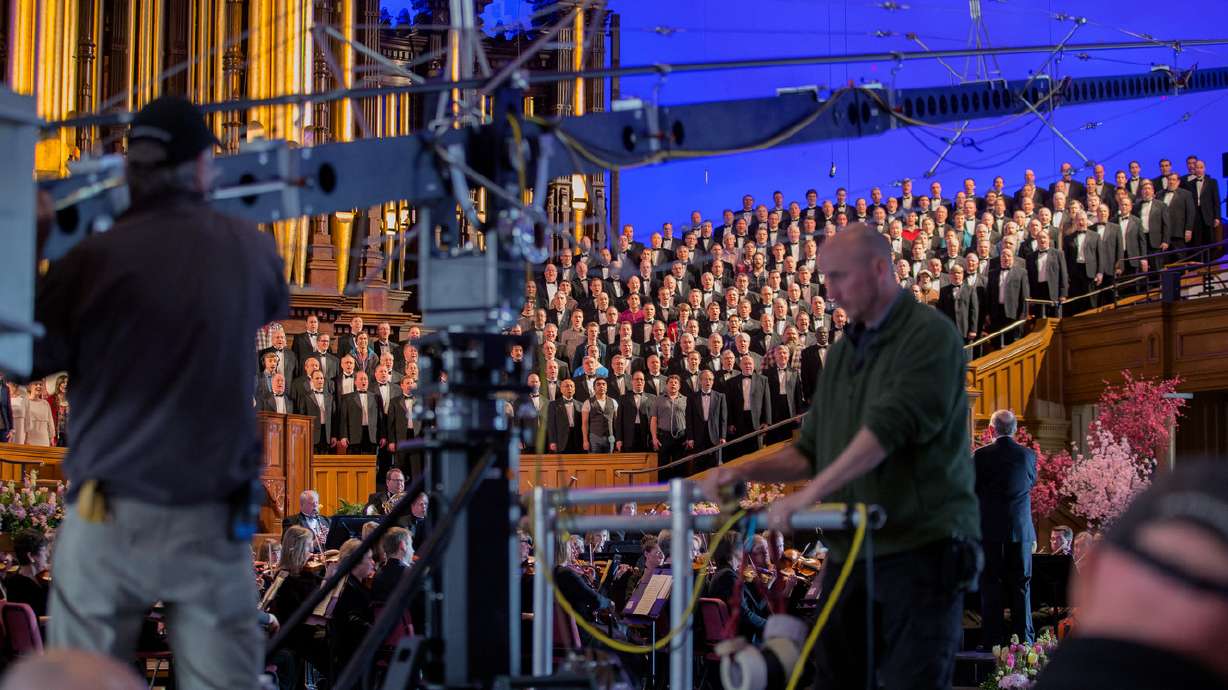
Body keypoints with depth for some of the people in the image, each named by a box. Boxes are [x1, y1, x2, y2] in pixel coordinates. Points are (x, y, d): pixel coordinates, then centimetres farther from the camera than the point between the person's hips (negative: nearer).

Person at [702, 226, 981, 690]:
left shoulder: (930, 335, -8)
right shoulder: (842, 354, 18)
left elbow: (890, 427, -21)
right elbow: (811, 451, 21)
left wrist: (808, 495, -28)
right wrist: (744, 472, 3)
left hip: (922, 550, -7)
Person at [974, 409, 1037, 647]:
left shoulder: (980, 455, -7)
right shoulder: (1028, 455, 0)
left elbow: (972, 489, -1)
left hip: (989, 529, -2)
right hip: (1021, 529, 2)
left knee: (991, 585, 3)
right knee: (1021, 584, 7)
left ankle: (992, 638, 0)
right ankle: (1023, 638, 6)